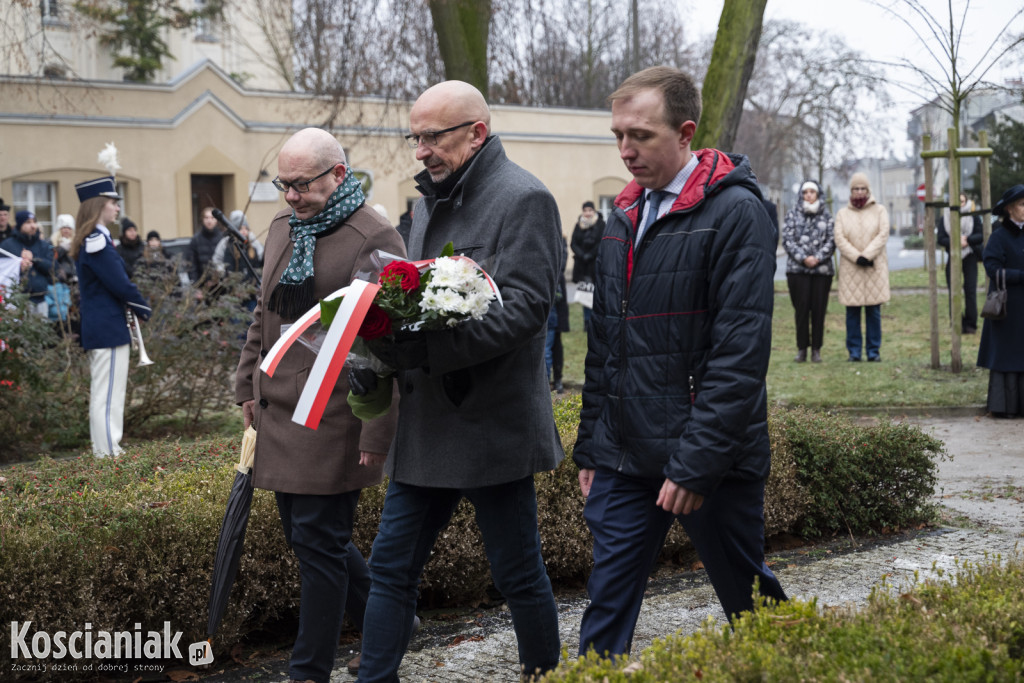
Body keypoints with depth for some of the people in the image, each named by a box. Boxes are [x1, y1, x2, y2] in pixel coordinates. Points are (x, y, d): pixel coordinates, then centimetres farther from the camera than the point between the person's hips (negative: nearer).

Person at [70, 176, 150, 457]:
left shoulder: (91, 241, 15)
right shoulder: (97, 241, -16)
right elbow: (120, 284, -18)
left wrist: (132, 306, 11)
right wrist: (143, 309, -4)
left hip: (95, 329, 10)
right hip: (108, 328, -10)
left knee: (102, 396, 14)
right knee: (108, 397, -7)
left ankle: (104, 453, 20)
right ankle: (110, 454, -5)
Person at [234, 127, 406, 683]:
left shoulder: (374, 239, -14)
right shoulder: (283, 227, 12)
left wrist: (378, 432, -18)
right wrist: (249, 385, 20)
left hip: (332, 421, -8)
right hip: (280, 411, 9)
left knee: (318, 541, -1)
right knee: (303, 530, 16)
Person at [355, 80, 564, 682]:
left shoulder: (523, 199, -11)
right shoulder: (433, 199, 15)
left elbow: (524, 308, -21)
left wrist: (425, 347, -29)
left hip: (493, 425, -8)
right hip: (428, 423, 8)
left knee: (520, 575, 6)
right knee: (392, 565, 10)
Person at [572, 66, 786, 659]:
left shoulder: (736, 213, -10)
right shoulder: (626, 216, 14)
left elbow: (741, 353, -16)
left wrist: (696, 463, -20)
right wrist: (591, 448, 15)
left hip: (712, 462, -6)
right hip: (624, 458, 6)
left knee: (753, 612, 9)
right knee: (607, 613, 5)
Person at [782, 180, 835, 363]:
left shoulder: (826, 215, 9)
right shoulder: (792, 214, 7)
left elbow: (832, 240, 4)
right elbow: (787, 239, -1)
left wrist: (817, 258, -10)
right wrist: (803, 258, -11)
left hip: (822, 268, 1)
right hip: (797, 269, -1)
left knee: (819, 309, 1)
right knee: (801, 309, -2)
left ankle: (816, 349, 7)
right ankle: (801, 349, 5)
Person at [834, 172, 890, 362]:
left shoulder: (879, 211, 9)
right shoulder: (842, 213, 10)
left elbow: (883, 235, -3)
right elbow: (839, 239, -1)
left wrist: (867, 255, -14)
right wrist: (856, 257, -13)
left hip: (875, 267, 0)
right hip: (850, 268, 1)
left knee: (874, 311, 0)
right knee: (852, 311, 0)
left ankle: (874, 350, 6)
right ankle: (854, 351, 5)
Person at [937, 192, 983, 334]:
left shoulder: (974, 217, 3)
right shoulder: (946, 217, 5)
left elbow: (981, 236, -2)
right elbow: (940, 238, -2)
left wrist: (967, 240, -20)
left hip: (970, 258, -1)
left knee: (970, 290, -4)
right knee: (953, 291, -3)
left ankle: (970, 324, 2)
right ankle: (957, 324, 2)